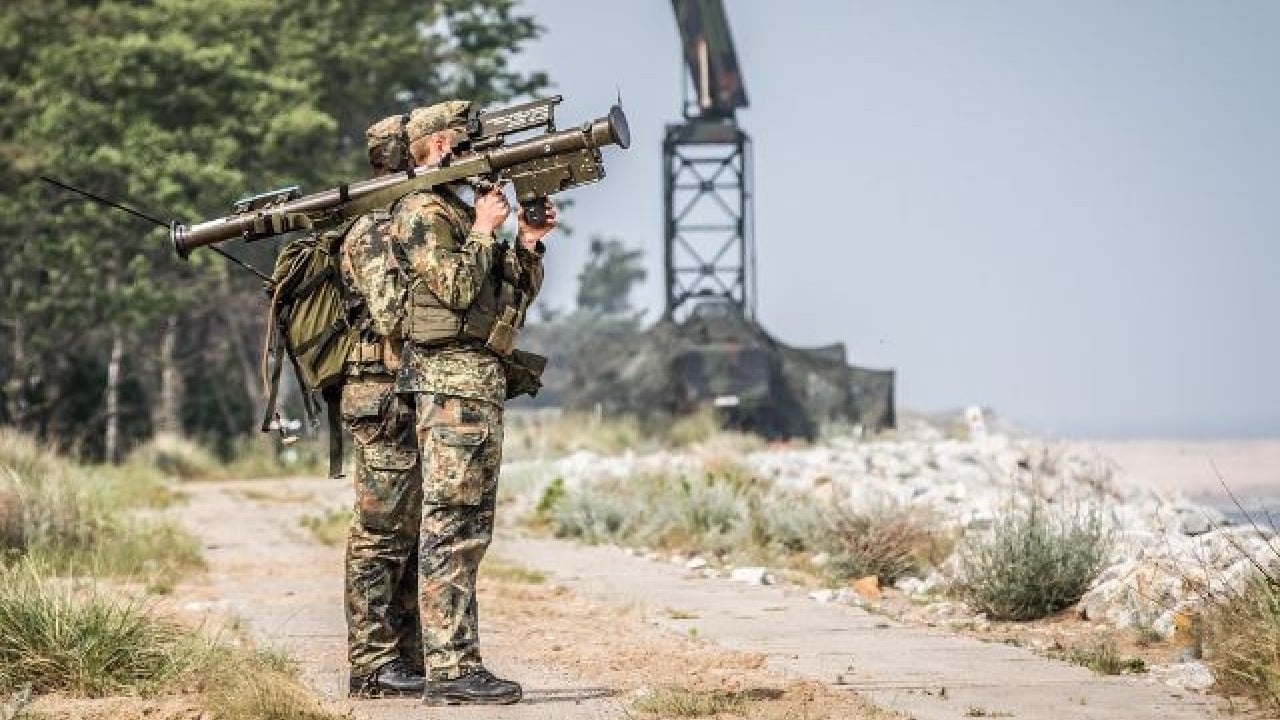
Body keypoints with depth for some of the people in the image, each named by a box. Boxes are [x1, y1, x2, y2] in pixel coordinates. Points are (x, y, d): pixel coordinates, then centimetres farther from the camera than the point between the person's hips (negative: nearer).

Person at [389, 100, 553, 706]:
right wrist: (484, 229, -8)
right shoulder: (422, 212, -7)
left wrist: (529, 243, 9)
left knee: (470, 529, 10)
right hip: (451, 378, -10)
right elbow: (455, 287, -19)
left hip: (483, 380, 10)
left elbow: (515, 297, 22)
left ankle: (460, 664, 13)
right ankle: (449, 671, -13)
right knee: (450, 526, -11)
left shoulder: (463, 211, 22)